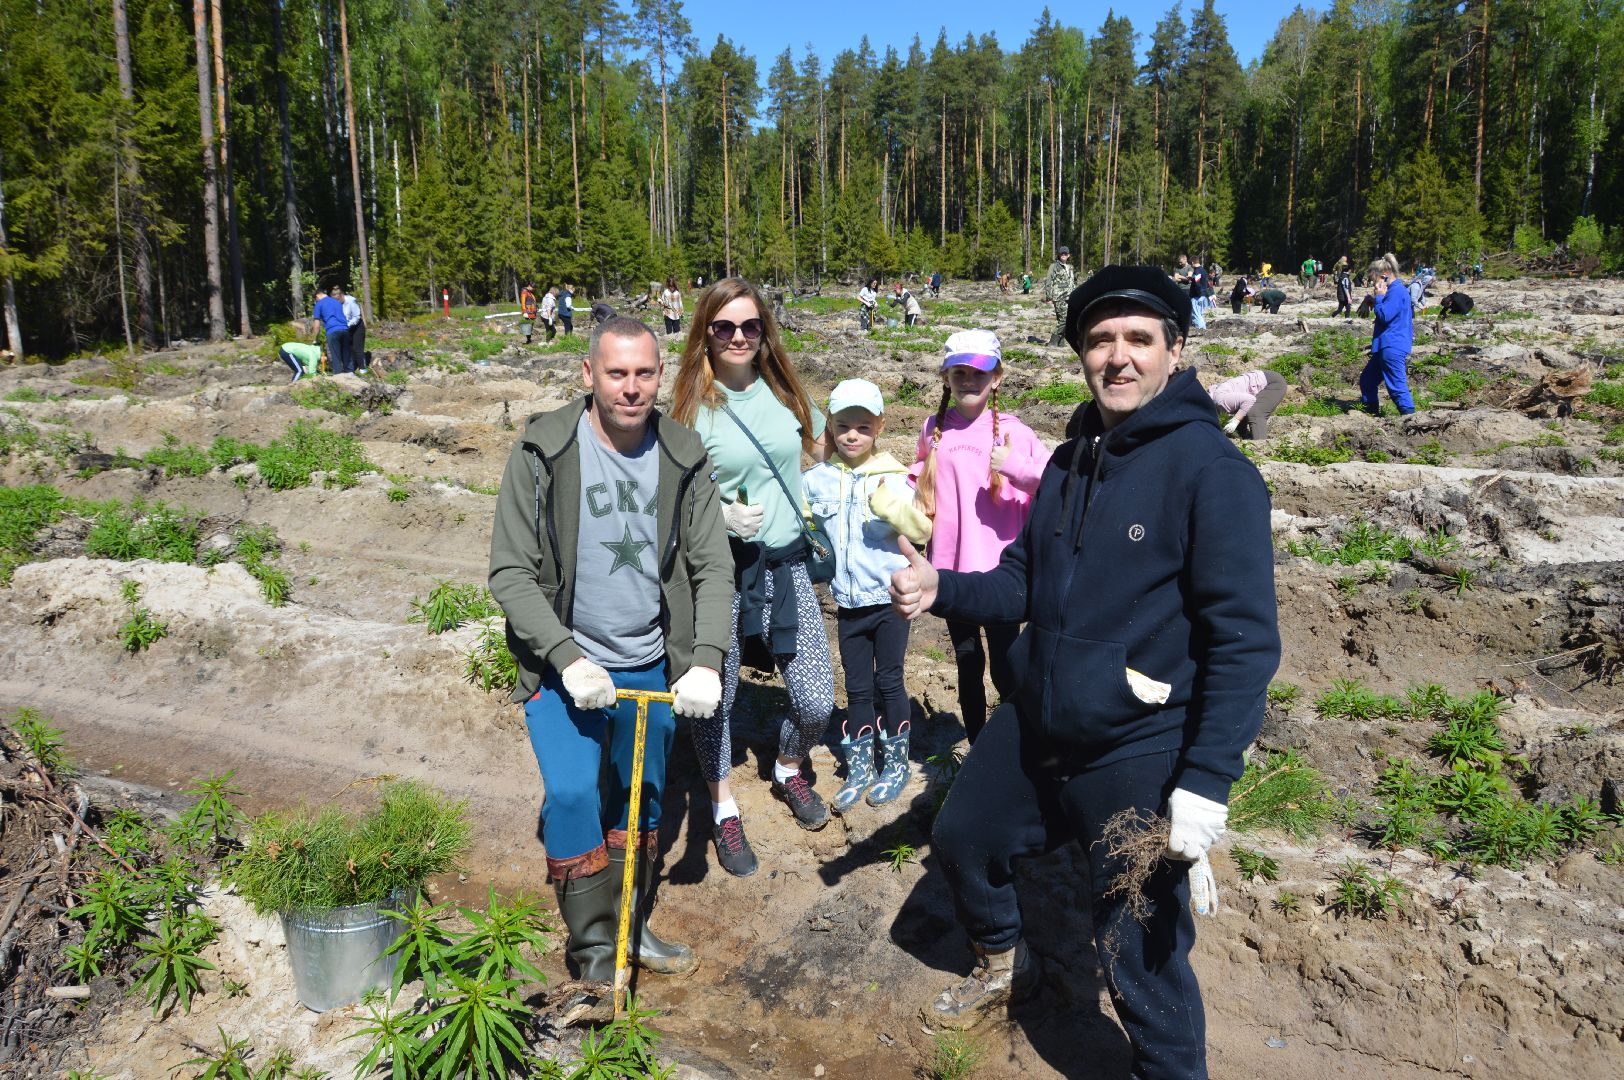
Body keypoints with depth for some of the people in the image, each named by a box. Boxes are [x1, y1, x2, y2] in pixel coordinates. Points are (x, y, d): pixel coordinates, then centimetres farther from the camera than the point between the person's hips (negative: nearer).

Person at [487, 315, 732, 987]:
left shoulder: (682, 458, -4)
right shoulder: (542, 452, -13)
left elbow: (713, 568, -3)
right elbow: (510, 573, -13)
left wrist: (705, 661, -15)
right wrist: (568, 659, -23)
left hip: (652, 666, 3)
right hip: (566, 664, -3)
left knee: (643, 800, 14)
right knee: (572, 794, -13)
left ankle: (631, 925, 34)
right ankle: (593, 940, 8)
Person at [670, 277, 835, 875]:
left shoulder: (788, 394, 5)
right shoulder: (691, 407, -7)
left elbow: (819, 456, 22)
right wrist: (723, 514, -22)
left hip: (787, 564, 3)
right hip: (720, 571, -3)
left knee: (816, 701, 2)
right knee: (715, 695, 9)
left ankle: (788, 771, 36)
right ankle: (723, 809, 33)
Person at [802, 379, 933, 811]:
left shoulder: (891, 476, -7)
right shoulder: (815, 479, -1)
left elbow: (923, 532, -11)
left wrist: (896, 508, -28)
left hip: (890, 599, -2)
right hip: (848, 603, 3)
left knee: (888, 682, 8)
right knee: (858, 688, 12)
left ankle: (895, 763, 25)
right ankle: (859, 768, 26)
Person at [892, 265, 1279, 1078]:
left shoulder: (1211, 469, -17)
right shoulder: (1072, 459, 7)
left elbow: (1244, 642, -20)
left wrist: (1206, 786, -24)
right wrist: (940, 589, -7)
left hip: (1139, 760, -7)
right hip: (1034, 732, 8)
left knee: (1141, 961, 2)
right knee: (961, 839, 24)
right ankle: (1005, 968, 53)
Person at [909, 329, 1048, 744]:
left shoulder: (1011, 430, -6)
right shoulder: (934, 429, 5)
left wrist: (1013, 465, -27)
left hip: (1000, 572, -4)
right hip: (952, 570, 4)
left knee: (1006, 670, 2)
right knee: (968, 667, 16)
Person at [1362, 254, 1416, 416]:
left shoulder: (1396, 291, -16)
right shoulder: (1395, 290, 16)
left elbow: (1384, 316, -22)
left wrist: (1379, 297, -13)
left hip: (1392, 348, -11)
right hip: (1386, 346, 11)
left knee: (1397, 387, -12)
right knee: (1367, 380, 21)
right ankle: (1370, 414, 30)